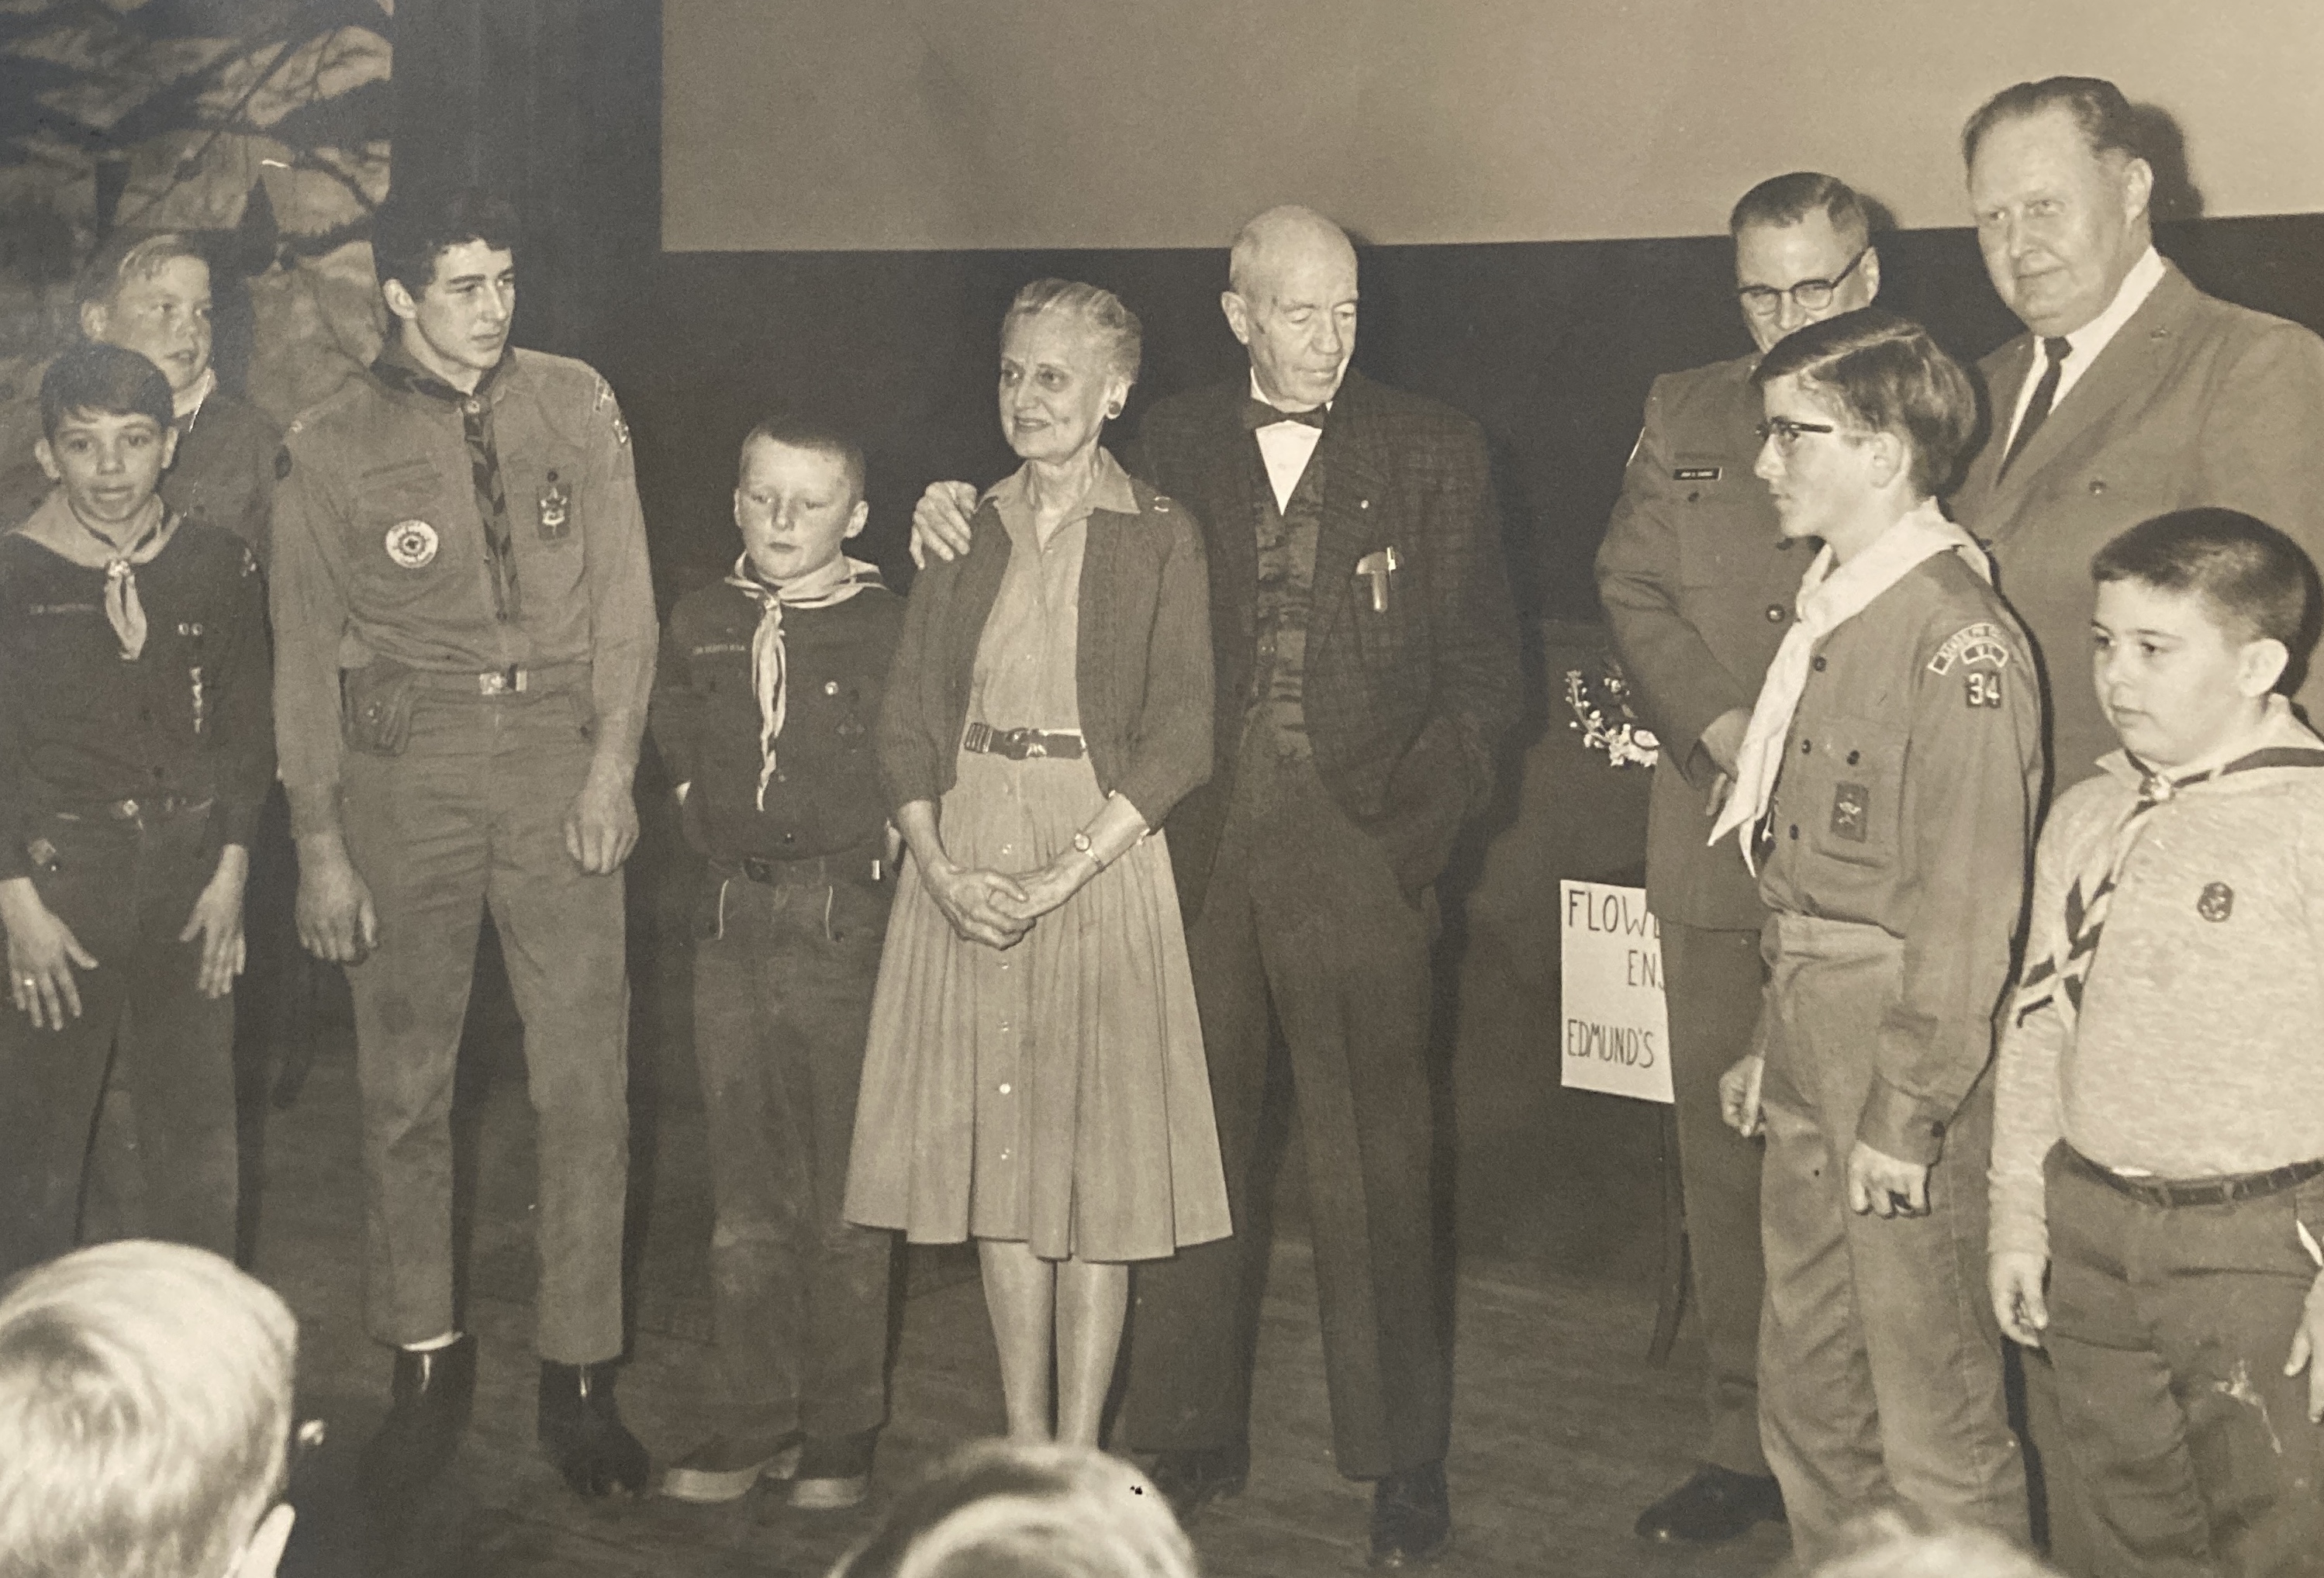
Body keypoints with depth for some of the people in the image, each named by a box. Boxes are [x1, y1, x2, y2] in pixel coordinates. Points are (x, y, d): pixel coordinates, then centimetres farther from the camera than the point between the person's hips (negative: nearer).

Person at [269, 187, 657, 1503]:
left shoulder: (577, 406, 5)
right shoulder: (331, 447, 1)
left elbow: (623, 598, 7)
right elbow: (306, 658, 4)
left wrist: (612, 764, -4)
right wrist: (321, 848, 0)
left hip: (558, 757, 1)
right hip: (406, 770, 0)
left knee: (588, 1083, -1)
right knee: (406, 1085, 5)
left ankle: (581, 1380, 11)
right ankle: (428, 1368, 21)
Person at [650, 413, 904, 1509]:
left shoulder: (888, 628, -5)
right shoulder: (702, 621, 9)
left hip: (848, 924, -4)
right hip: (733, 924, 4)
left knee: (844, 1198, 2)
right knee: (746, 1192, 9)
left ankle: (841, 1429, 13)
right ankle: (755, 1418, 19)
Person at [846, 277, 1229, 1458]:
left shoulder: (1160, 538, -2)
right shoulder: (964, 529, 10)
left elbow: (1177, 740, -8)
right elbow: (908, 718, 7)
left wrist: (1058, 879, -16)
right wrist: (942, 867, -9)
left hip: (1101, 861, -4)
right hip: (962, 863, 4)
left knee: (1098, 1157, 0)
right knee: (998, 1149, 7)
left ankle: (1079, 1452, 8)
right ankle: (1019, 1437, 18)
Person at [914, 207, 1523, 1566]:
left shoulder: (1432, 452, 5)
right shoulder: (1175, 445, 10)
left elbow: (1483, 662, 6)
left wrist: (1429, 807, -7)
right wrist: (961, 523, 2)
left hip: (1359, 846, -2)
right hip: (1200, 846, 2)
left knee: (1376, 1171, 0)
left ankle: (1405, 1464, 13)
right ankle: (1191, 1438, 24)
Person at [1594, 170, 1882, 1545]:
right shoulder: (1685, 413, 15)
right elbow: (1633, 590, 10)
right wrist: (1726, 730, -5)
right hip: (1716, 847, 4)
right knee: (1726, 1150, 7)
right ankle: (1748, 1446, 18)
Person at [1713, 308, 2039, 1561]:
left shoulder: (1958, 637, -17)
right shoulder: (1829, 606, 10)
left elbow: (1967, 905, -18)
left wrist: (1910, 1114, -18)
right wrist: (1771, 1039, 15)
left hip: (1908, 1048, -9)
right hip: (1808, 1030, 9)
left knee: (1931, 1401, 1)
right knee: (1806, 1384, 18)